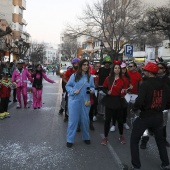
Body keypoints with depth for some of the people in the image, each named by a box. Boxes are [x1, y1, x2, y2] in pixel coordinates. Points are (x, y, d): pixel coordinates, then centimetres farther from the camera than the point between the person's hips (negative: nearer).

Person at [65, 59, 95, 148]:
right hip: (74, 101, -3)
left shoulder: (90, 77, 6)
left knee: (85, 119, 11)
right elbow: (67, 86, 1)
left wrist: (92, 90, -8)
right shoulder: (74, 75, -3)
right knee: (73, 119, 0)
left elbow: (92, 87, 15)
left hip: (85, 101, 3)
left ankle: (86, 137, 30)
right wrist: (73, 91, -16)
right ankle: (70, 140, 11)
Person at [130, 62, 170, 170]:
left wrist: (134, 108, -9)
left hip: (145, 116, -6)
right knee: (160, 140, 26)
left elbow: (140, 101, -27)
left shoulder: (145, 84, -18)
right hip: (159, 116, 6)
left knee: (134, 141, 10)